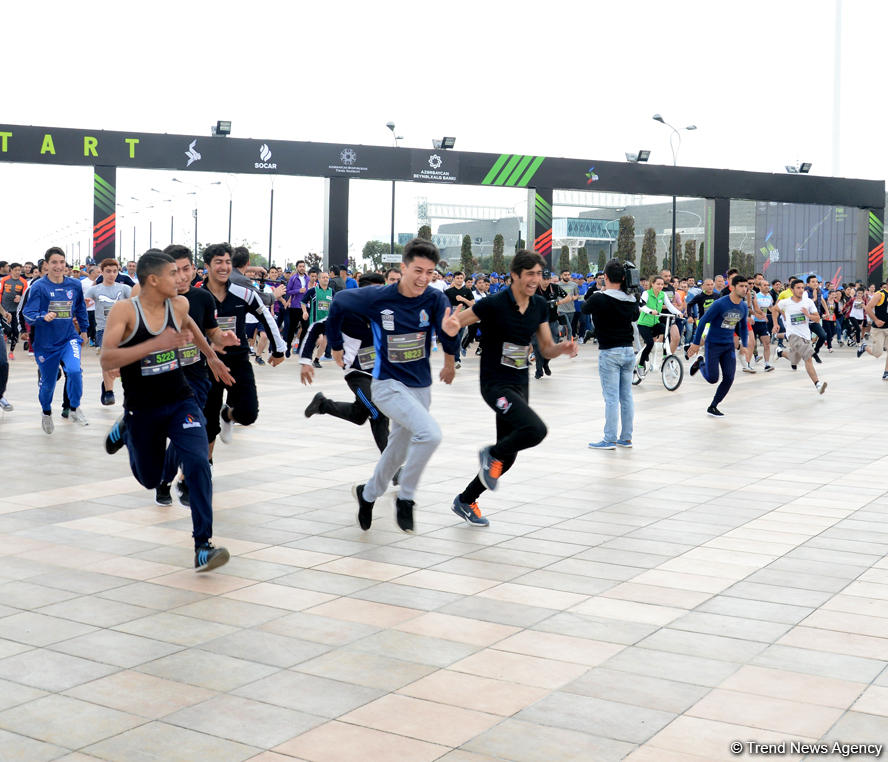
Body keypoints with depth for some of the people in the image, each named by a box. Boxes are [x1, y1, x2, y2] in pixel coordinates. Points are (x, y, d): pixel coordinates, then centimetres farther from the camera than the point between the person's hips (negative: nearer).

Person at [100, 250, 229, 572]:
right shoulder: (124, 310, -16)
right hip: (142, 409, -2)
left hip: (180, 403, 2)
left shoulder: (179, 304, -3)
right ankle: (125, 429, 46)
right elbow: (106, 360, -28)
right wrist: (155, 344, -36)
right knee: (150, 480, 17)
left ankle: (203, 546, -17)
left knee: (198, 463, -21)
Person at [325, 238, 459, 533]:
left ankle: (367, 494, 48)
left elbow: (448, 337, -24)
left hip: (420, 386, 5)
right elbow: (338, 303, 0)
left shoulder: (434, 299, -12)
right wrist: (336, 346, 10)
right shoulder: (377, 298, -17)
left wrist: (451, 332, -47)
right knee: (430, 433, -27)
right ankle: (405, 498, -8)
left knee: (398, 453, 21)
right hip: (388, 384, -4)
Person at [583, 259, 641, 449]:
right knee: (627, 396, 10)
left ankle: (609, 439, 0)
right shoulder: (631, 300, 2)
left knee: (611, 397, -3)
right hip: (629, 350, 6)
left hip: (609, 353, -6)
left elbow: (584, 308, 5)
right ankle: (626, 438, 17)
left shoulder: (599, 299, -15)